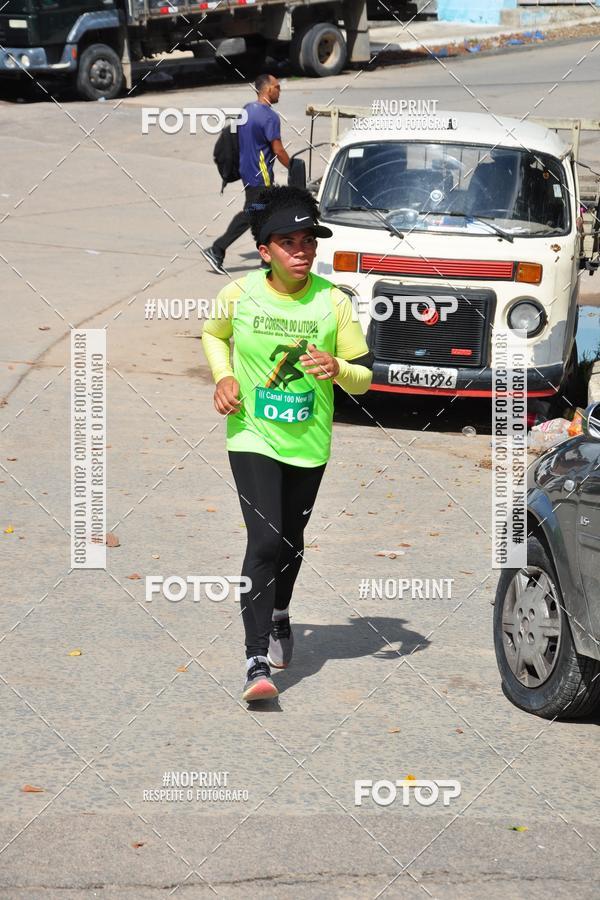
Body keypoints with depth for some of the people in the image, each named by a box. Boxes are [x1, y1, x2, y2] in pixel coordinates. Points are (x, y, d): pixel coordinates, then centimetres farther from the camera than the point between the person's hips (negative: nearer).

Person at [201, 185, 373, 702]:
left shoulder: (334, 302, -9)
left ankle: (280, 616, 48)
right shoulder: (239, 295, -9)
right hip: (252, 435, -2)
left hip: (309, 442, 2)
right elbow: (213, 335, 13)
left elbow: (364, 376, -2)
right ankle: (257, 660, -17)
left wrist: (338, 369, -25)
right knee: (264, 540, -16)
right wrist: (223, 377, -5)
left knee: (290, 540, 18)